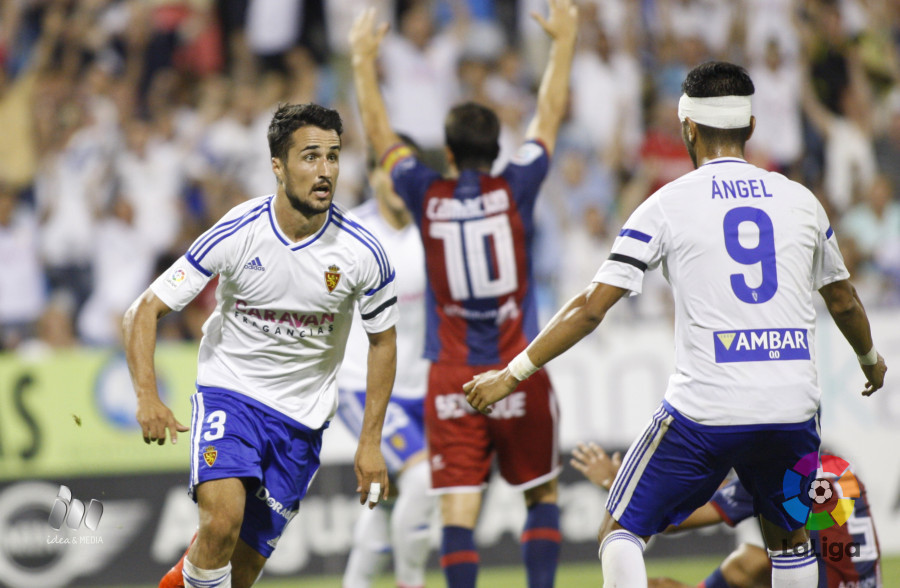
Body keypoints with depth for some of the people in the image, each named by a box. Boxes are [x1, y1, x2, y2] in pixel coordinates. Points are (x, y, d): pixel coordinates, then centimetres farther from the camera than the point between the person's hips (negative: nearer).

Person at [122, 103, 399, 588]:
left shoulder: (361, 253, -12)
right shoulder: (236, 234, -17)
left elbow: (382, 340, 5)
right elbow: (145, 311, -12)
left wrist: (370, 442, 1)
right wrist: (147, 398, -26)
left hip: (301, 419, 2)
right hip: (229, 393, -2)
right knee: (223, 518, -28)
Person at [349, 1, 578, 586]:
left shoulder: (427, 196, -1)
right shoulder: (515, 188, -2)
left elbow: (381, 134, 15)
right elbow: (549, 117, 11)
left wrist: (365, 62, 27)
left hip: (451, 382, 0)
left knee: (458, 511, -4)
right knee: (543, 495, 15)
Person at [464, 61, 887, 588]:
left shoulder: (668, 205, 0)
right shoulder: (801, 200, 10)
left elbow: (591, 309, -3)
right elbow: (843, 302, 26)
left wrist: (512, 375, 6)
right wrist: (871, 359, 47)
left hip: (706, 411, -3)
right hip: (792, 409, 3)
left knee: (622, 531, 10)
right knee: (790, 539, 25)